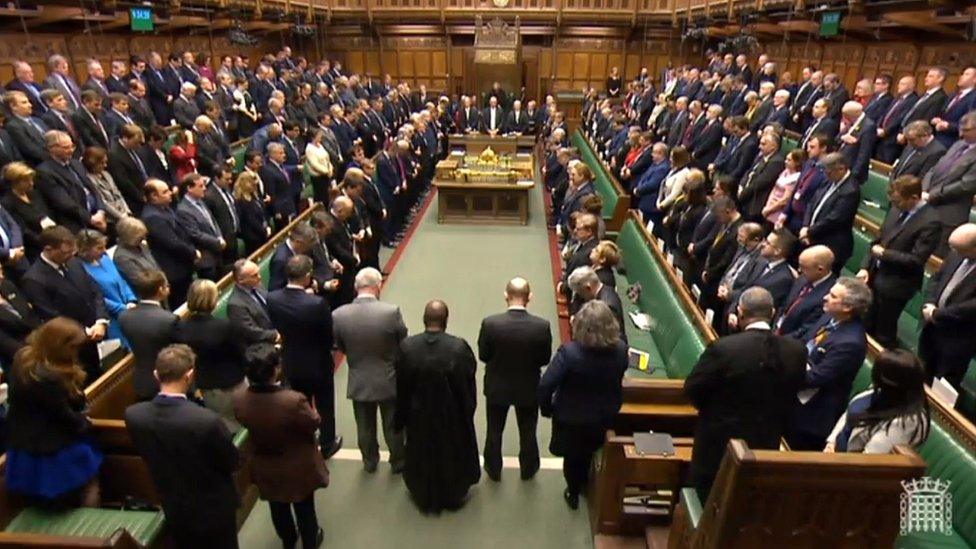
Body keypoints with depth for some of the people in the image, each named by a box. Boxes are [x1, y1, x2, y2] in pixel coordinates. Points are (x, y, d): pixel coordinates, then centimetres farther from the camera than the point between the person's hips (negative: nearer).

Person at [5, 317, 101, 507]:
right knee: (89, 480, 14)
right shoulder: (48, 377, -36)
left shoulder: (23, 356, -7)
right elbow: (65, 416, -22)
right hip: (51, 450, -9)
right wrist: (84, 423, -4)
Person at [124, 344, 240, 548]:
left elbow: (145, 453, 1)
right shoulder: (207, 420, -35)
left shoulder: (133, 415, -20)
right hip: (214, 508, -4)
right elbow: (233, 463, -17)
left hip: (174, 509, 4)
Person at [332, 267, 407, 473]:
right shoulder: (392, 312, -25)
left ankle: (370, 462, 45)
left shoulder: (338, 315, -18)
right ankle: (398, 462, 41)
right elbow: (403, 344, -10)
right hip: (389, 381, -1)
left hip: (359, 383, 2)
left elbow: (341, 347, -2)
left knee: (365, 427, 24)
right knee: (393, 426, 21)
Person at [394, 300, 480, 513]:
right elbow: (469, 387, -13)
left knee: (422, 456, 25)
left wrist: (400, 420, 5)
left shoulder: (406, 347, -21)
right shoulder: (460, 348, -25)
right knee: (452, 454, 25)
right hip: (453, 417, 0)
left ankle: (425, 496, 46)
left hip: (419, 416, 1)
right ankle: (453, 495, 46)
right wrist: (468, 413, 5)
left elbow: (401, 389, -10)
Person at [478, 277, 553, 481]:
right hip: (529, 388, 0)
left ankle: (493, 469, 43)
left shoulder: (490, 323, -24)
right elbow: (545, 359, -10)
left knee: (494, 431, 23)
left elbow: (483, 356, -12)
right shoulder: (542, 325, -23)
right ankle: (528, 469, 44)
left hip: (497, 387, 0)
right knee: (527, 432, 24)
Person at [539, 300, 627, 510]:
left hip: (571, 418, -3)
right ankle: (582, 484, 56)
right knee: (588, 452, 32)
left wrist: (546, 408, -11)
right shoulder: (620, 349, -22)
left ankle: (573, 494, 47)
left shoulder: (569, 352, -34)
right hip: (605, 416, 4)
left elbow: (545, 386, -28)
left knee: (572, 456, 25)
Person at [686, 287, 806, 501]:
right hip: (766, 446, 5)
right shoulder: (797, 351, -12)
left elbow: (692, 389, -13)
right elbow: (789, 394, 4)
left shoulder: (723, 348, -26)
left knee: (703, 502, 16)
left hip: (720, 443, -4)